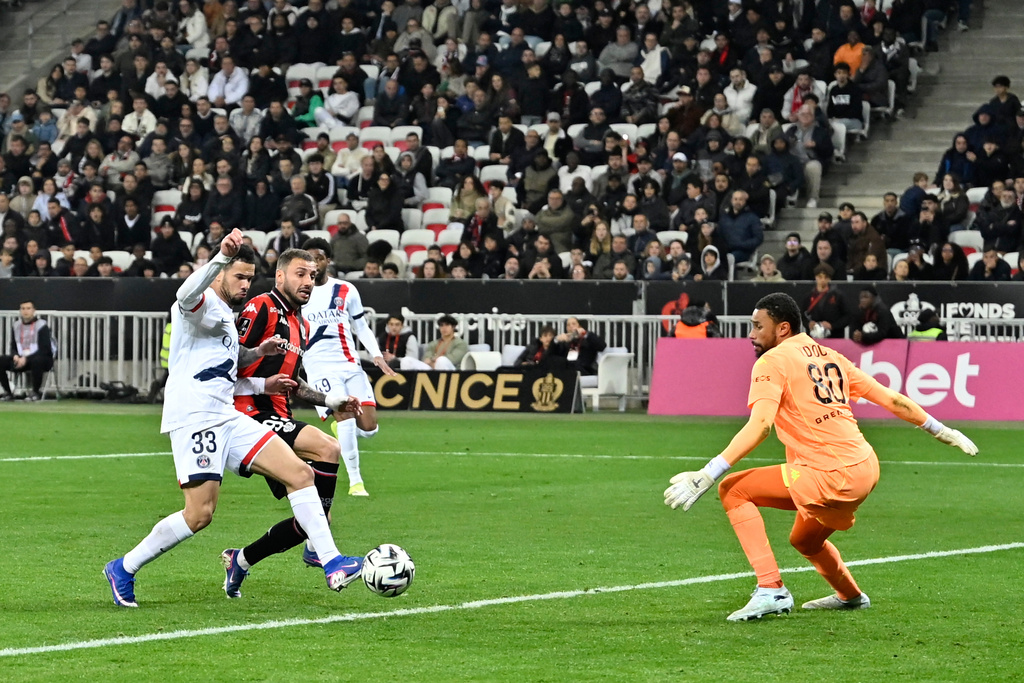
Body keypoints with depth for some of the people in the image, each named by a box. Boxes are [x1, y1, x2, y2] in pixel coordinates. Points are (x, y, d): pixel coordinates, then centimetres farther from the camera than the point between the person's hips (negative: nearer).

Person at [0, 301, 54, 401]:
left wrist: (26, 359, -24)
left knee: (36, 361, -41)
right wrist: (15, 356, -11)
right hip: (20, 359, 5)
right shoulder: (16, 326, 9)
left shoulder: (41, 326, -9)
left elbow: (44, 350, -15)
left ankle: (36, 392, -24)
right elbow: (13, 348, 15)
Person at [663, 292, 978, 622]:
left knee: (733, 489, -5)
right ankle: (850, 596, 57)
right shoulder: (829, 356, 18)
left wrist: (708, 475, -26)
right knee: (805, 541, 33)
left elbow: (760, 425, -20)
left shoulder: (772, 362, -5)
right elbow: (889, 398, 20)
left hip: (832, 477, -9)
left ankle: (771, 590, -13)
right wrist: (940, 430, 32)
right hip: (866, 468, 9)